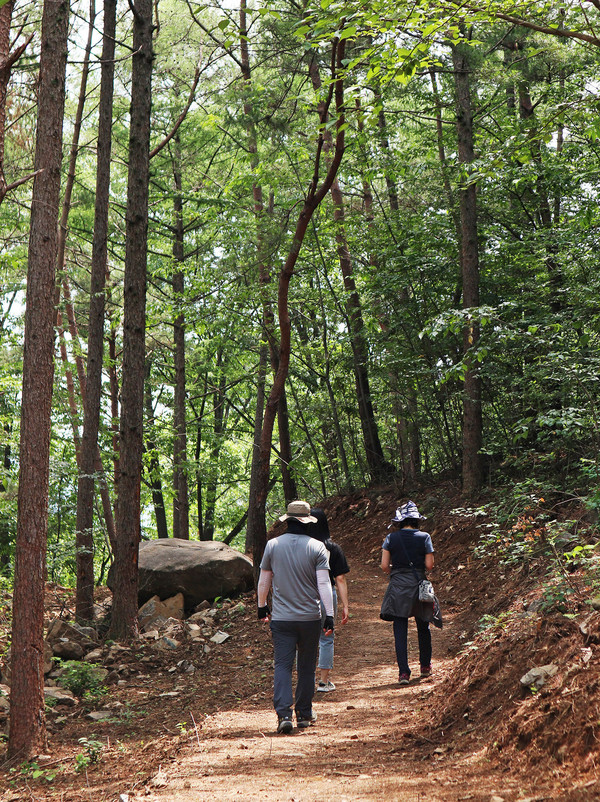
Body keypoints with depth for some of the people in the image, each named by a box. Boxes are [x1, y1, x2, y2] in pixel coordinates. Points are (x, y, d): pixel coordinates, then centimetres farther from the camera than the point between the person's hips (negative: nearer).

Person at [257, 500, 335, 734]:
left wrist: (262, 606, 23)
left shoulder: (273, 545, 1)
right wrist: (329, 614, -7)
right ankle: (304, 714, 21)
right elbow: (324, 583, -10)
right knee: (306, 667, 12)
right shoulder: (317, 547, -5)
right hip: (310, 618, 0)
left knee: (282, 665, -1)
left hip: (281, 618, 0)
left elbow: (263, 581, 9)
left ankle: (284, 714, -15)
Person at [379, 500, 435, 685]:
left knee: (400, 630, 1)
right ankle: (425, 666, 31)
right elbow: (430, 566, -5)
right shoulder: (424, 537, -3)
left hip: (398, 586, 0)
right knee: (423, 628, 18)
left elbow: (384, 566, -4)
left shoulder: (391, 538, -1)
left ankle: (403, 672, -6)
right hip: (418, 585, 1)